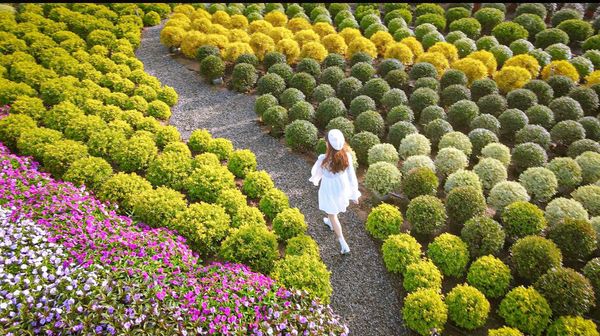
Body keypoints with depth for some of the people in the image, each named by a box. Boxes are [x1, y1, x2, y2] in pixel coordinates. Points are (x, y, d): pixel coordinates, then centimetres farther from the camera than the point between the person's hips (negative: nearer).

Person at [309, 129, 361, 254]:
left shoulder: (324, 159, -33)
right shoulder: (347, 155, -22)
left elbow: (316, 172, -11)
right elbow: (351, 175, -11)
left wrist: (315, 179, 14)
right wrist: (354, 193, 2)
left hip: (329, 190, -4)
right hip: (342, 186, 5)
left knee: (332, 215, 16)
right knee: (334, 210, 35)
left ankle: (343, 245, 18)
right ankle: (330, 222, 64)